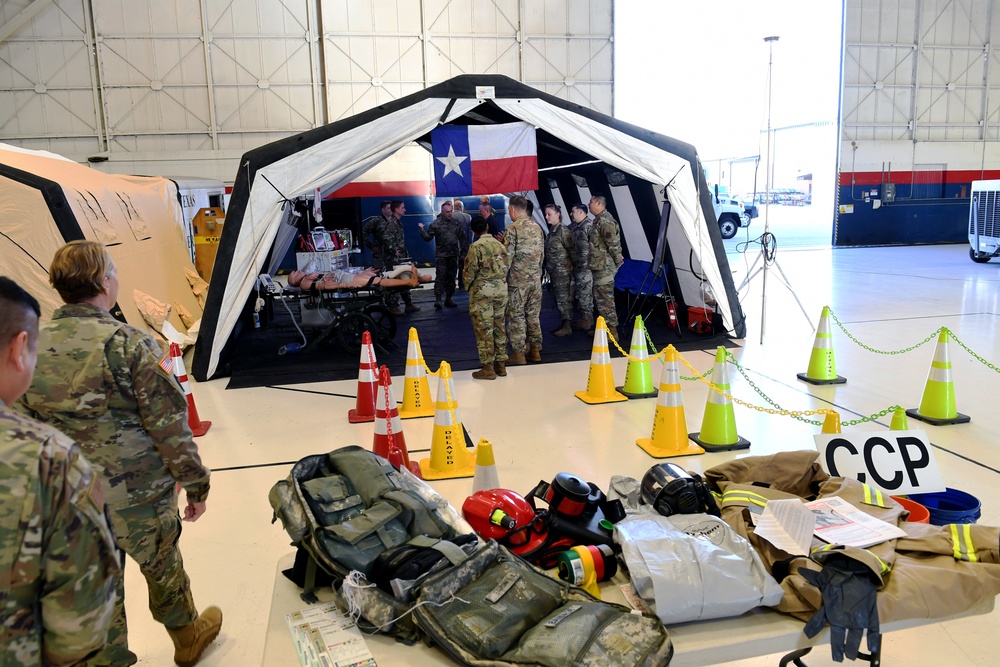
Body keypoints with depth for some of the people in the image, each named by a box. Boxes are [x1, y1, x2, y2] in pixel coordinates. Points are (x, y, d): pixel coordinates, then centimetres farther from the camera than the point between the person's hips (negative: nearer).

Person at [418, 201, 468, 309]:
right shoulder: (435, 224, -2)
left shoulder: (457, 223, 7)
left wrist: (464, 251, 6)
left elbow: (462, 239, 10)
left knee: (451, 277, 8)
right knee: (440, 276, -8)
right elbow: (428, 237, 0)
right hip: (441, 255, -3)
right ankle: (438, 299, -7)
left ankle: (448, 299, 18)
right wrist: (422, 230, -16)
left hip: (453, 255, 4)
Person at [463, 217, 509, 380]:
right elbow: (506, 268, 9)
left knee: (484, 329, 0)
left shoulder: (475, 247, -10)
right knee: (499, 327, 12)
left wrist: (467, 285, 9)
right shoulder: (500, 244, 7)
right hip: (501, 290, 6)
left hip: (482, 291, -6)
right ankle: (501, 364, 18)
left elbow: (470, 272, -9)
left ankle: (488, 368, 2)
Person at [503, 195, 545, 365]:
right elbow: (542, 254, 12)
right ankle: (535, 351, 18)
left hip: (517, 280, -6)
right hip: (535, 279, 6)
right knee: (533, 315, 13)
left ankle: (518, 353, 5)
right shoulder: (537, 227, 8)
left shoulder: (512, 228, -12)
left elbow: (507, 256, -14)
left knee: (516, 316, 2)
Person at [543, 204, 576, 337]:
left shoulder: (563, 230, -14)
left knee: (563, 297, -4)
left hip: (562, 270, -9)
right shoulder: (552, 230, 11)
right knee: (558, 297, 13)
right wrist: (548, 266, 13)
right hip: (554, 270, 9)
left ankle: (567, 327, 2)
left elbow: (572, 249, -12)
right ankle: (564, 323, 21)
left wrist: (574, 266, -8)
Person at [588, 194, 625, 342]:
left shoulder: (605, 220, -18)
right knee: (600, 298, 16)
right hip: (599, 266, 10)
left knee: (605, 299, -6)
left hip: (605, 267, -10)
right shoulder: (599, 219, 15)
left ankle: (612, 331, 0)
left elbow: (614, 243, -20)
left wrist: (618, 260, -13)